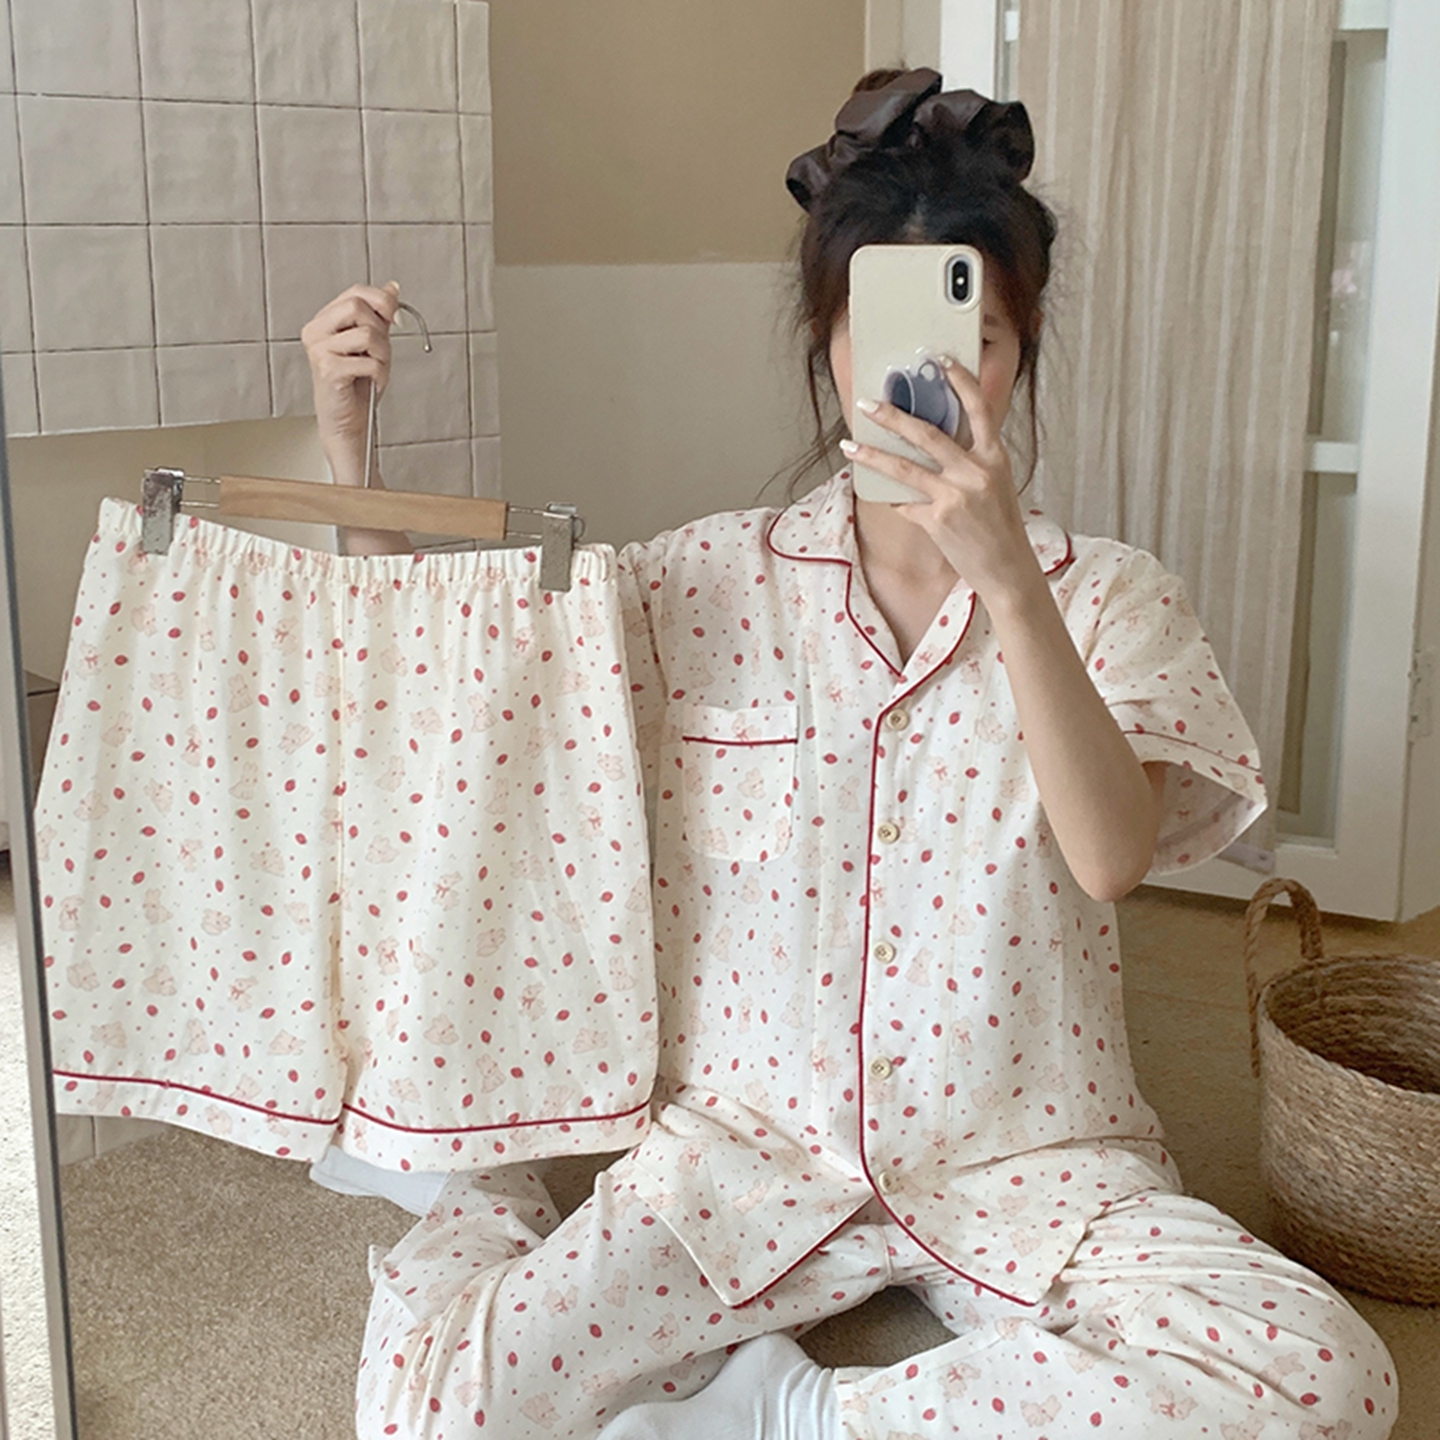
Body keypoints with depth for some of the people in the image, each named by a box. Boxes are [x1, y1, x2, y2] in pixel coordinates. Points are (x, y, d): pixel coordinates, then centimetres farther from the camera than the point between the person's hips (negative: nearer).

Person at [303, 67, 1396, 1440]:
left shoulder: (1108, 594, -2)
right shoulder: (709, 580, 1)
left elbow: (1111, 854, -20)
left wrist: (1005, 577, -31)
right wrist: (346, 436, -7)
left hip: (1025, 1154, 2)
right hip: (748, 1134, -2)